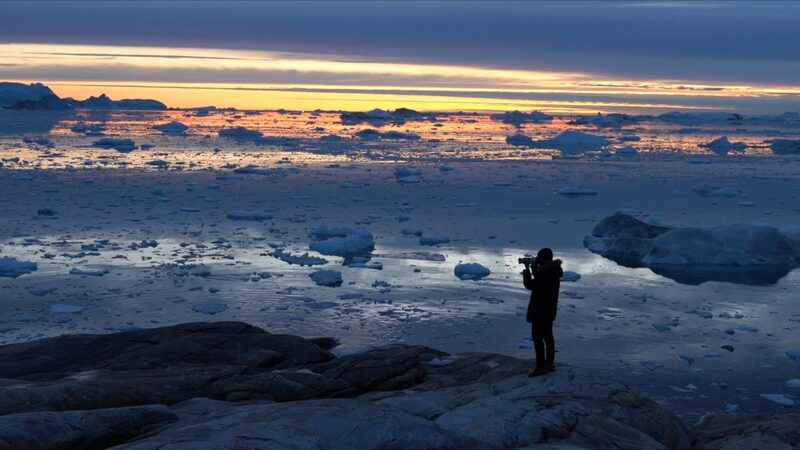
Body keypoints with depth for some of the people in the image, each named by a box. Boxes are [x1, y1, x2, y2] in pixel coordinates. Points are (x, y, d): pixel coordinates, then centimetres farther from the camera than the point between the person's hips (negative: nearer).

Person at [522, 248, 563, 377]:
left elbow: (529, 285, -17)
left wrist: (527, 269, -6)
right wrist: (534, 267, 10)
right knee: (547, 336, 16)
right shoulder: (554, 271, 5)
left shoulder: (544, 273, -24)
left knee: (537, 337, -3)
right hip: (549, 309, 9)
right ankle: (550, 363, 22)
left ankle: (541, 367, -1)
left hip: (540, 310, -9)